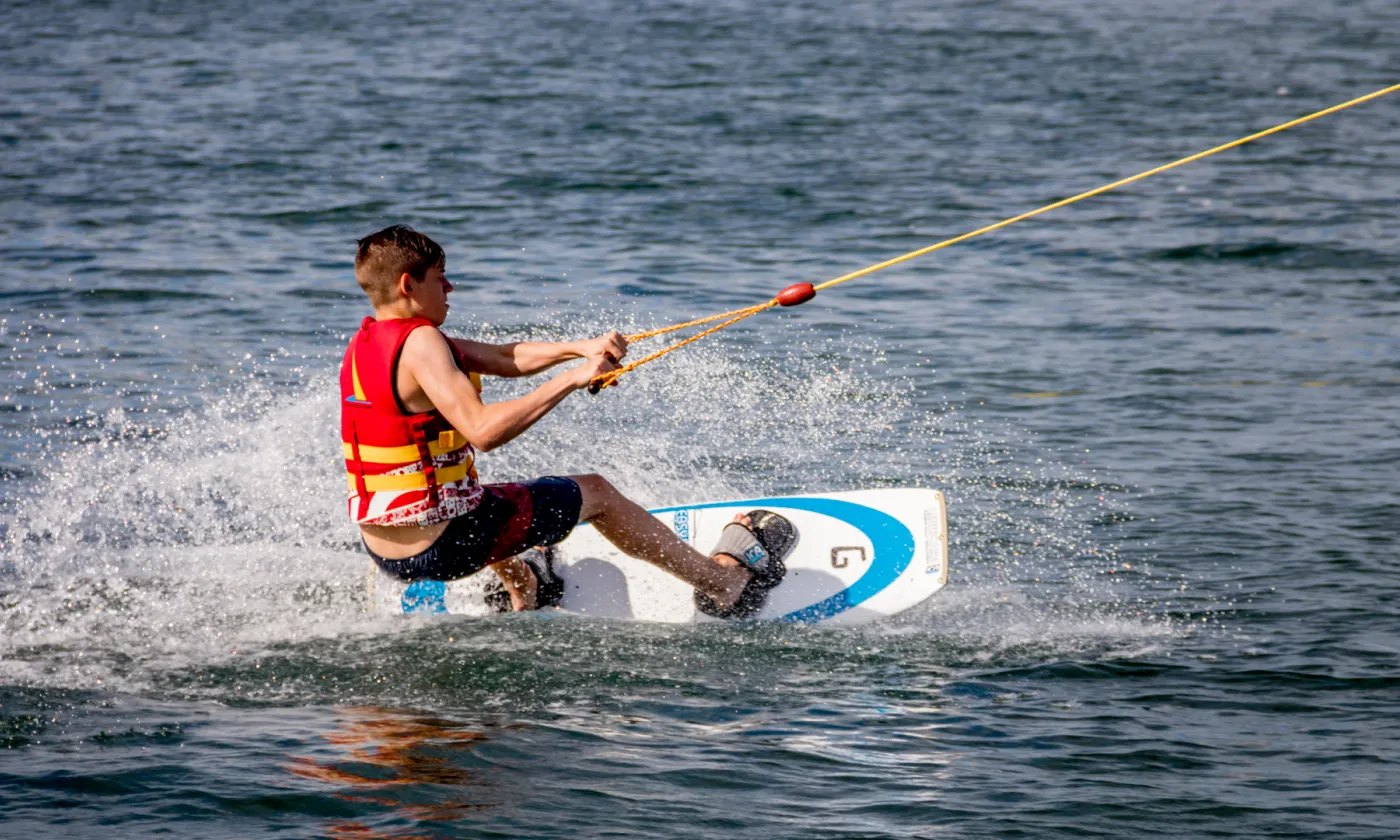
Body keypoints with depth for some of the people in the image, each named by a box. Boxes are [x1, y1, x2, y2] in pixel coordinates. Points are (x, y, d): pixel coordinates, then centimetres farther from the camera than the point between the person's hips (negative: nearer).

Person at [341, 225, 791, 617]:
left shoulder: (368, 342, 9)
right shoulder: (420, 343, -20)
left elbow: (502, 359, 10)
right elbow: (483, 430, -30)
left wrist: (579, 349, -2)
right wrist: (571, 379, -23)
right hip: (441, 548, -8)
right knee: (595, 494, 10)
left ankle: (521, 585, 62)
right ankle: (723, 580, 24)